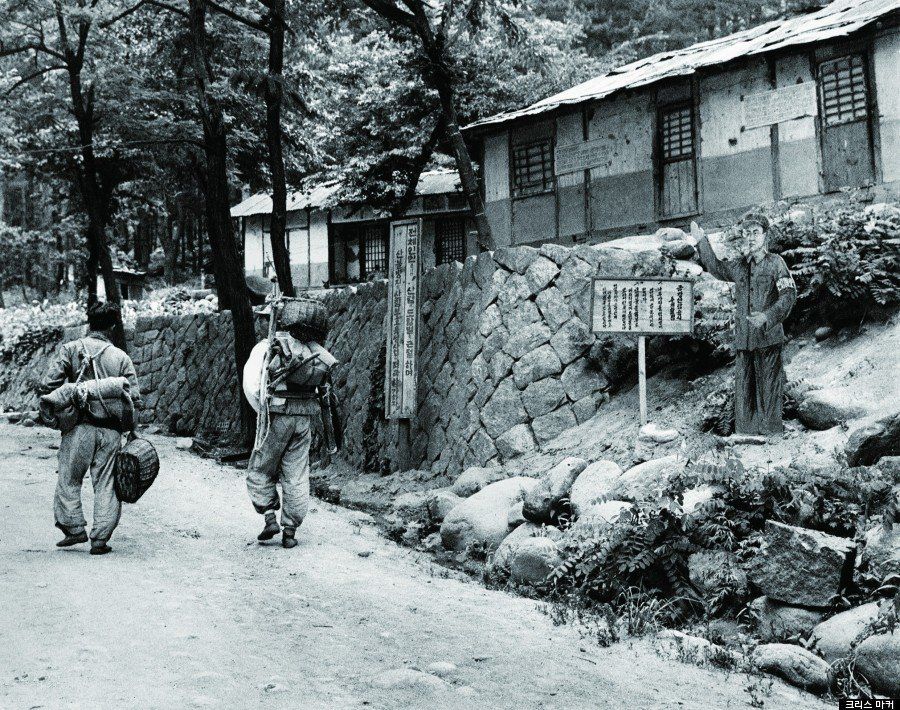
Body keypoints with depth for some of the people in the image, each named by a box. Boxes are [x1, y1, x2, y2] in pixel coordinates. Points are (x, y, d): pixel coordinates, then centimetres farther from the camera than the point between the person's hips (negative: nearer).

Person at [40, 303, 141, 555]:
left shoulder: (71, 349, -2)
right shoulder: (121, 357, 2)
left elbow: (48, 385, -8)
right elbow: (134, 397, -2)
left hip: (80, 427, -1)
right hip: (111, 430, 1)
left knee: (69, 479, 13)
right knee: (106, 484, 7)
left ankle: (74, 528, 8)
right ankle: (100, 539, 5)